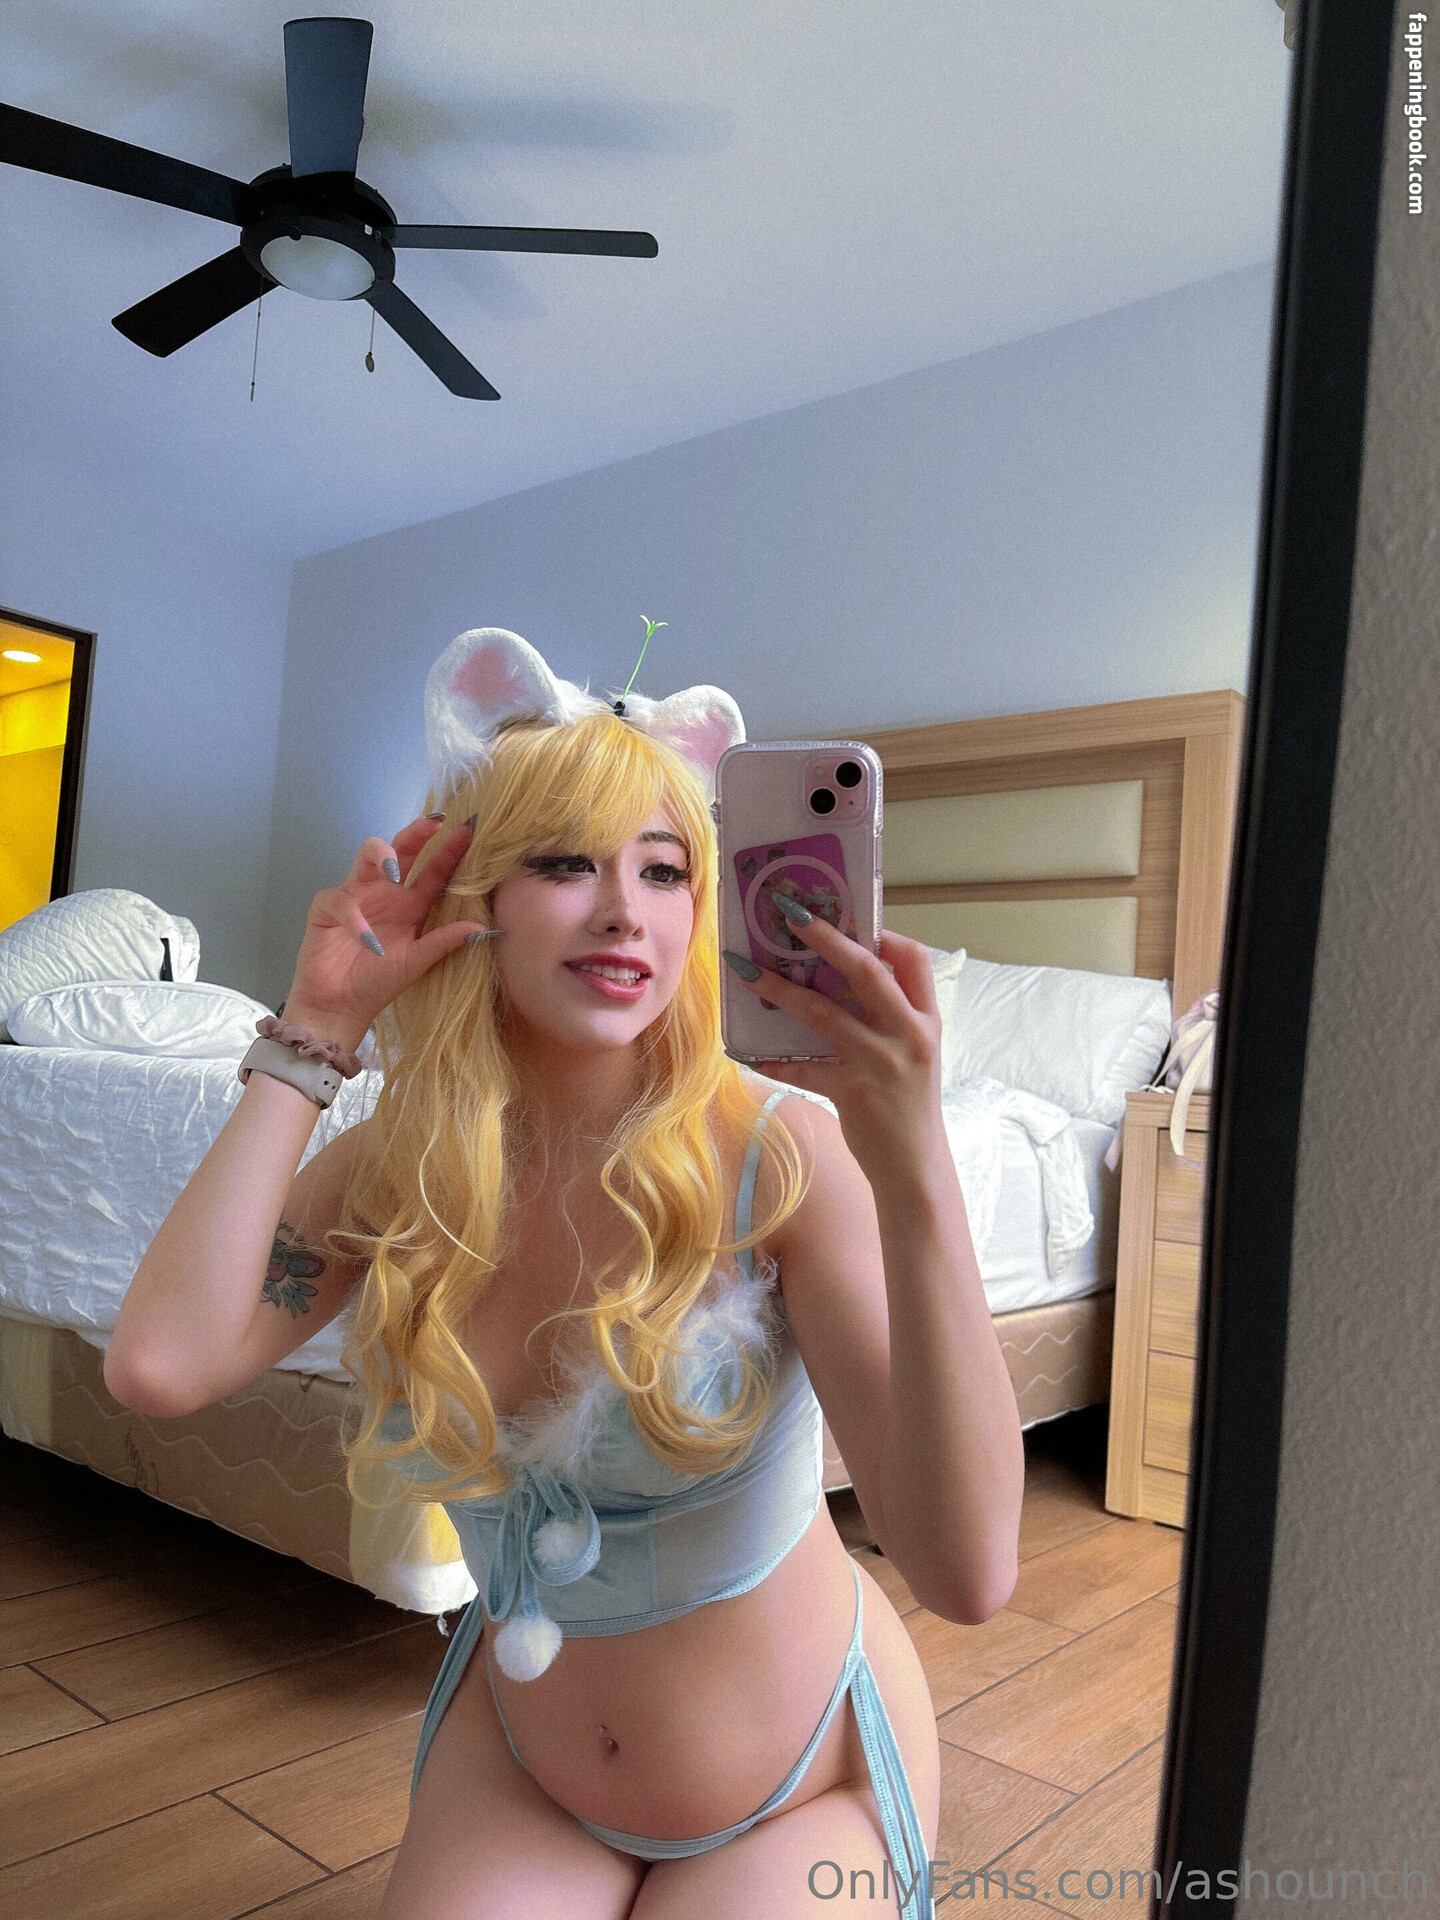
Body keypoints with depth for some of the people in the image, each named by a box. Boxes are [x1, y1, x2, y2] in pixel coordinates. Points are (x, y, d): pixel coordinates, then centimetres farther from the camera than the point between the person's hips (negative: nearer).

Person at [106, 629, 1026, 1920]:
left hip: (796, 1786, -2)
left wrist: (915, 1173, -46)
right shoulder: (397, 1169, -12)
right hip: (517, 1752, 3)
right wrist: (314, 1036, -23)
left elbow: (968, 1574, -33)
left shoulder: (780, 1152, -26)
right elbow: (161, 1364, -29)